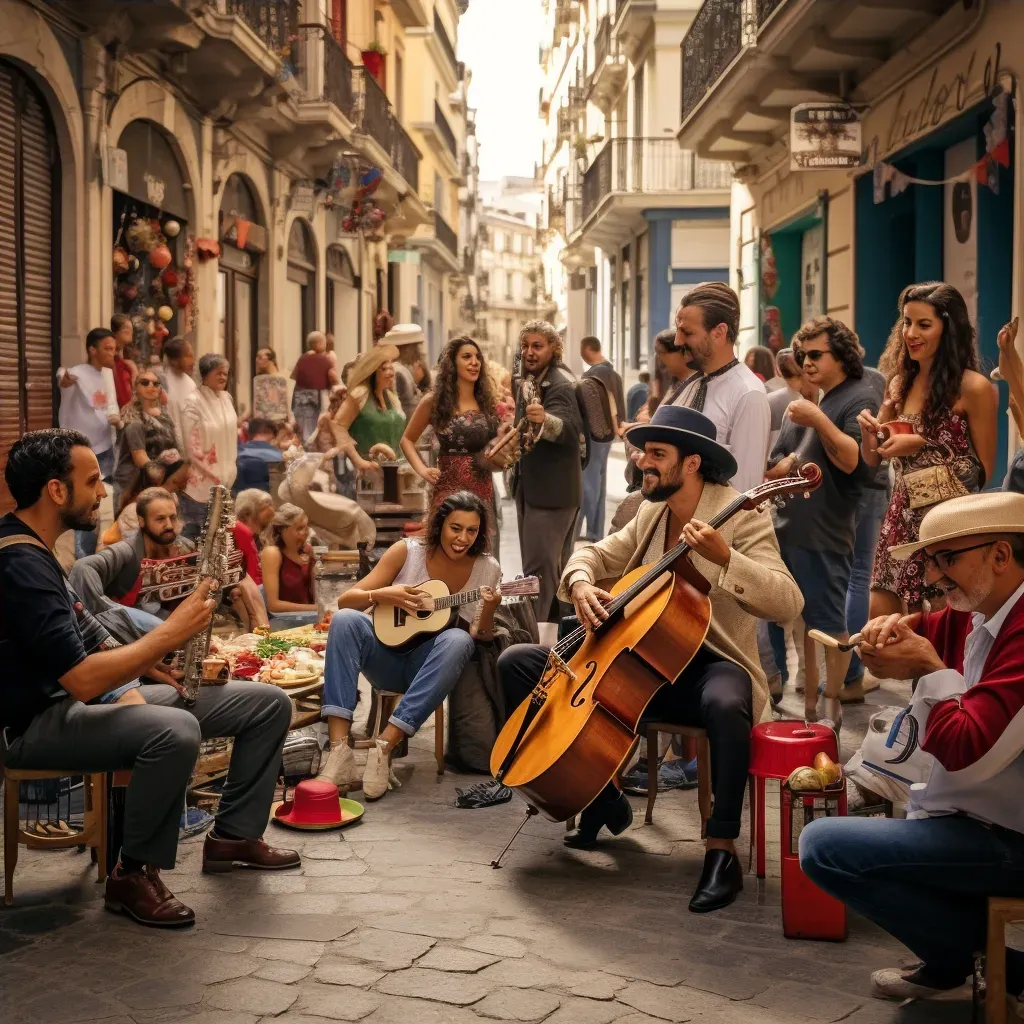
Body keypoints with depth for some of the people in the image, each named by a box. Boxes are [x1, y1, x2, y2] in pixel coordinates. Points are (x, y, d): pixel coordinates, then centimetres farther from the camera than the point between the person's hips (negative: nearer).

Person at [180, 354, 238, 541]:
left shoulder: (226, 398, 6)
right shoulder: (194, 403, -14)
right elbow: (192, 446, -14)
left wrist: (229, 472, 11)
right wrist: (213, 475, -10)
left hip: (225, 477, 6)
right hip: (202, 480, -6)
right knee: (196, 530, 0)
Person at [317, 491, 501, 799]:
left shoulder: (486, 569, -2)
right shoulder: (407, 552, -5)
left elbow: (480, 636, -5)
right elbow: (345, 600, -5)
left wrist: (488, 611, -25)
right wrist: (382, 595, -23)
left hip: (431, 666, 0)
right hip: (387, 655, 0)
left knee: (458, 640, -33)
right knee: (345, 620, -28)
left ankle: (384, 746, -35)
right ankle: (339, 749, -38)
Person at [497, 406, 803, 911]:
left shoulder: (742, 516, -12)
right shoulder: (651, 515, 8)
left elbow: (788, 602, -22)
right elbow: (595, 553, 16)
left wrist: (724, 558, -35)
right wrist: (581, 583, -7)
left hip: (709, 664, -7)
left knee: (725, 704, -44)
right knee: (517, 662, 0)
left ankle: (722, 850, -24)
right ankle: (601, 798, 7)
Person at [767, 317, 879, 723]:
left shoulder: (859, 397, -5)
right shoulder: (803, 403, 19)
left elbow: (852, 459, -18)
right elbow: (772, 468, 21)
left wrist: (819, 420, -26)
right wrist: (780, 467, -1)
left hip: (824, 534, -8)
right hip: (786, 529, 8)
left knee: (829, 623, -2)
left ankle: (831, 705, 9)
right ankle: (806, 702, 20)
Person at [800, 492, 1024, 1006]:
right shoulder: (977, 614, 3)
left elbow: (964, 750, -31)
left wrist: (931, 669, -16)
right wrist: (891, 628, -6)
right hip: (978, 813, 10)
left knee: (822, 845, -19)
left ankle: (961, 956, -3)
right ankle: (950, 963, 12)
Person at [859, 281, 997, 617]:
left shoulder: (973, 388, -10)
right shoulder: (899, 383, 8)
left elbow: (984, 472, -7)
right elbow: (873, 459, 14)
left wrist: (922, 445, -15)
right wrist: (868, 431, -7)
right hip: (901, 521, 6)